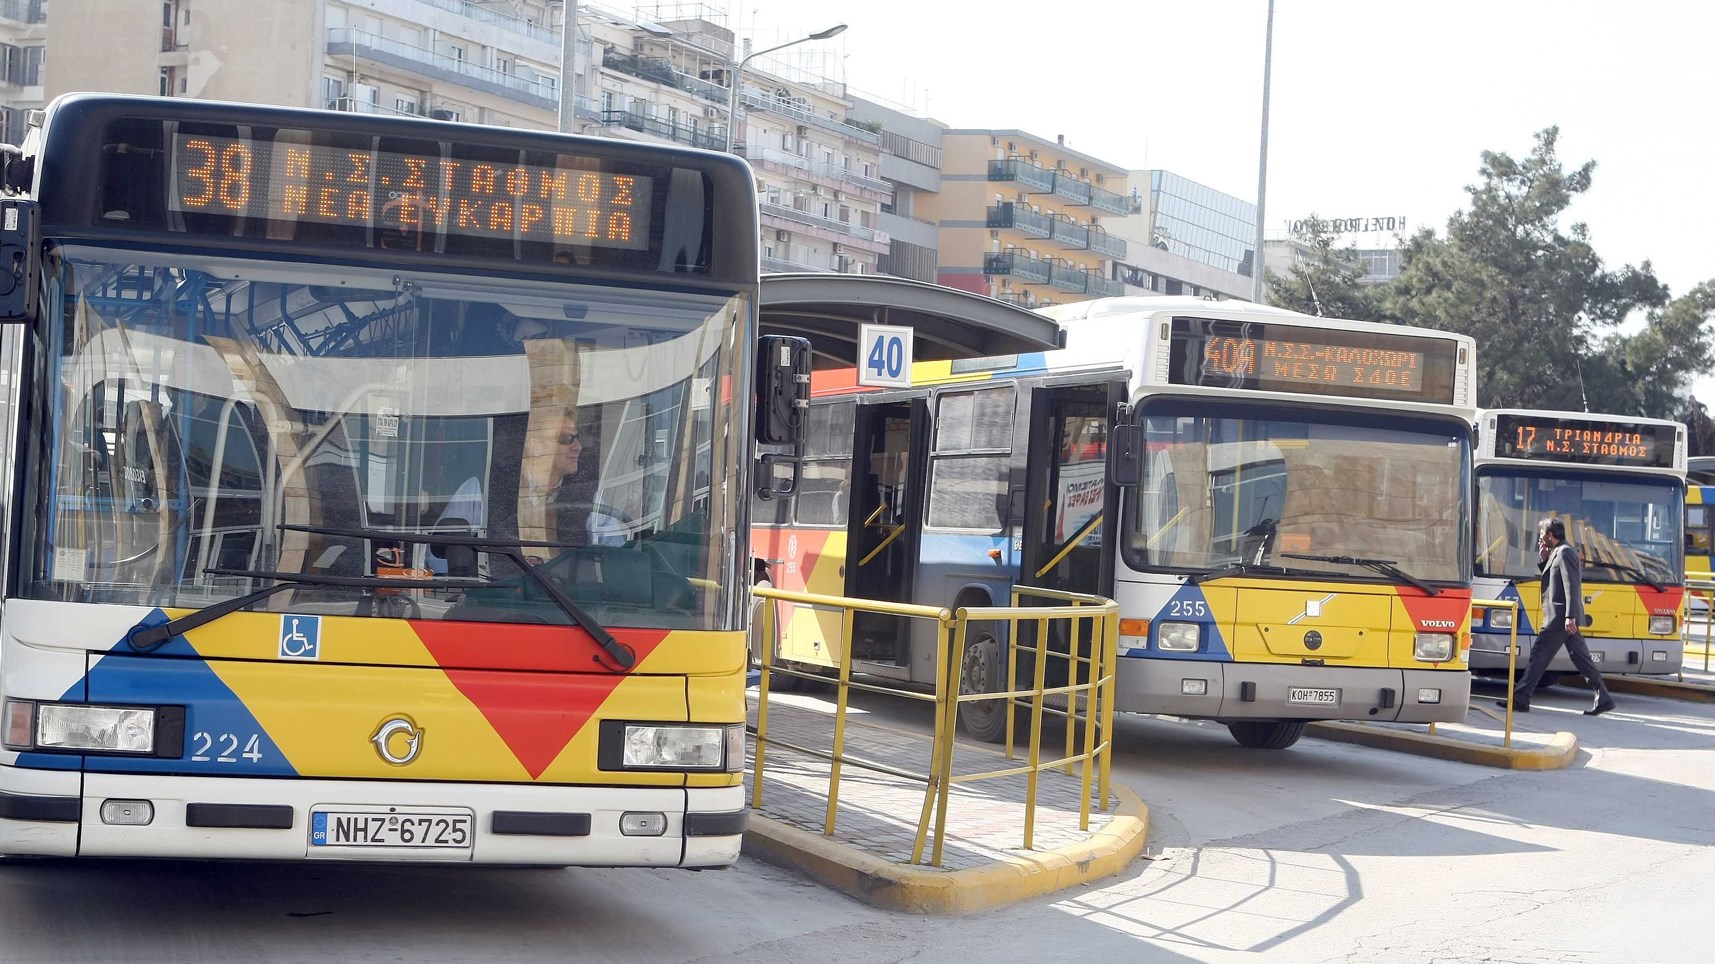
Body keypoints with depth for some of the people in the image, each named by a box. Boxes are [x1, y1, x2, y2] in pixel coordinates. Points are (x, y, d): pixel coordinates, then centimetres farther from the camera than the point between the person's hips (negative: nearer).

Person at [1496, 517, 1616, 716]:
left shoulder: (1564, 552, -12)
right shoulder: (1558, 553, 19)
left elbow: (1571, 585, -20)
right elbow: (1551, 578, 24)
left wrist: (1570, 615, -26)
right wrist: (1543, 559, 11)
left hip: (1560, 616, -10)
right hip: (1567, 617, 10)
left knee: (1539, 653, -7)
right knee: (1580, 657, 10)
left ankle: (1520, 699, -6)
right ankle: (1603, 699, 10)